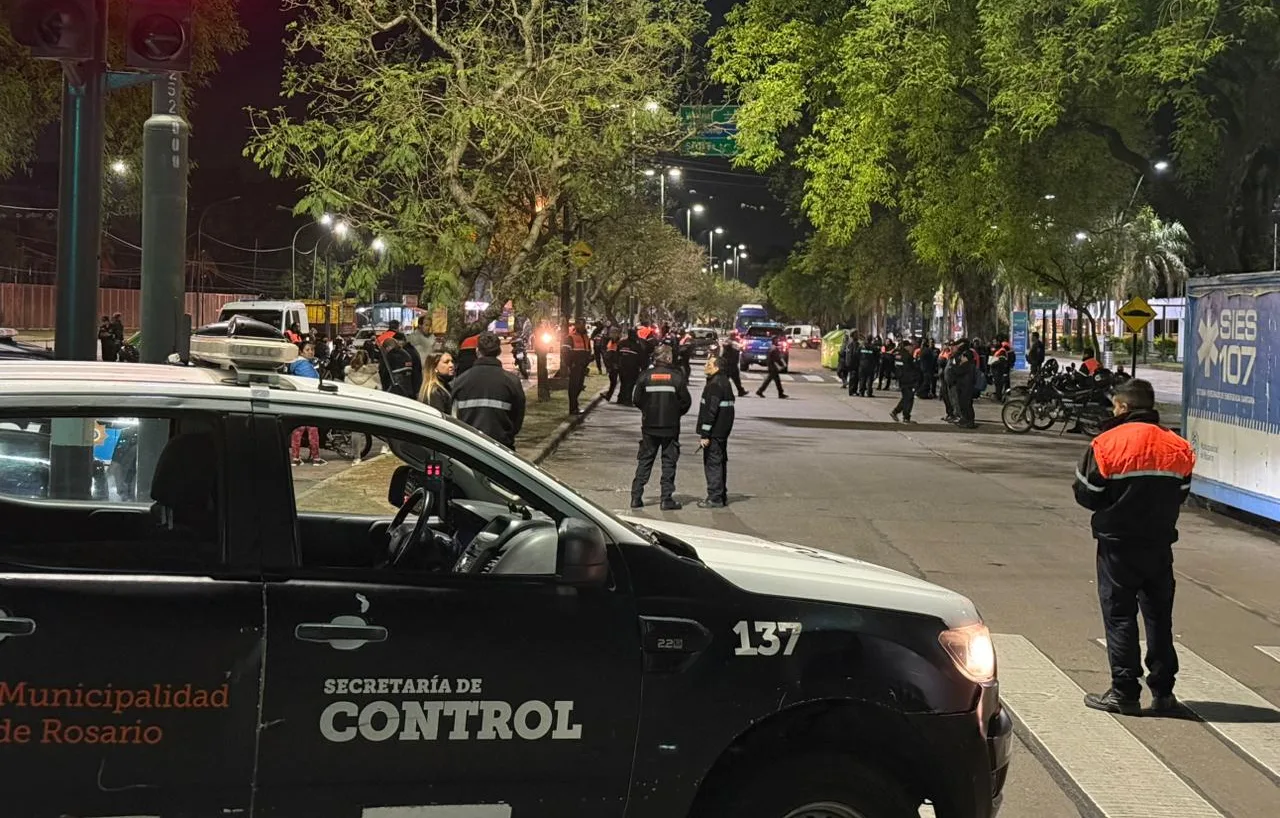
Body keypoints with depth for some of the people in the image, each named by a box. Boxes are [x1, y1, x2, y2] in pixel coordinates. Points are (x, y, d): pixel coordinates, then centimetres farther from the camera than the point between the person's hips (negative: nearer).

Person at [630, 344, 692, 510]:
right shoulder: (676, 377, -8)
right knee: (669, 462, 6)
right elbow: (686, 401, -5)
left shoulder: (646, 376, -4)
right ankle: (667, 499, 4)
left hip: (649, 426, 2)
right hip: (670, 427, -2)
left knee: (645, 461, 10)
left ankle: (636, 497, 7)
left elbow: (636, 400, 0)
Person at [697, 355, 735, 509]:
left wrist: (705, 434, -20)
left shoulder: (715, 385, -18)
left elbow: (710, 411, -22)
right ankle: (722, 496, 23)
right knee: (720, 462, 16)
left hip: (715, 431, -10)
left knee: (712, 463, -6)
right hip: (723, 431, 10)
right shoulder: (725, 382, 14)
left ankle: (715, 498, -5)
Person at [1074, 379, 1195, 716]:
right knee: (1159, 616, 12)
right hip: (1161, 543, 4)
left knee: (1119, 615, 3)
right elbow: (1181, 495, 8)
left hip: (1118, 543, -4)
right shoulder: (1176, 447, 2)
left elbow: (1086, 494, -7)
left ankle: (1124, 693, 1)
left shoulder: (1107, 444, -11)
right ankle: (1163, 692, 13)